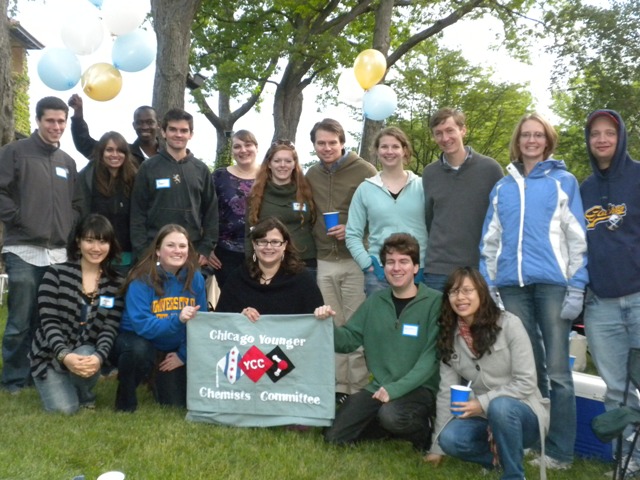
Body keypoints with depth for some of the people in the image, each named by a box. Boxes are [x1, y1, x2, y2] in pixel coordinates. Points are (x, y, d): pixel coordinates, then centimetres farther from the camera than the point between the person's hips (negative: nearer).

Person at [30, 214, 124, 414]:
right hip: (51, 353, -1)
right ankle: (55, 383, 18)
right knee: (64, 408, -18)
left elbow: (110, 328, -11)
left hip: (87, 352, 1)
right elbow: (48, 321, -16)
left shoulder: (116, 283, -3)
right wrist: (64, 355, -32)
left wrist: (98, 356, -31)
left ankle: (85, 396, 1)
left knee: (88, 362, -33)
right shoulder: (56, 273, -9)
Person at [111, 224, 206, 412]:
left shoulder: (195, 278, -12)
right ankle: (125, 398, -7)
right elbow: (142, 325, -31)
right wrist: (177, 320, -44)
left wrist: (184, 354, -9)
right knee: (139, 349, -38)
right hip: (137, 340, -4)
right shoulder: (142, 280, -23)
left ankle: (155, 377, 33)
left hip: (173, 350, 4)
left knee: (178, 403, -2)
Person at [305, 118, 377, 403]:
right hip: (323, 262, 5)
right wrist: (311, 249, 11)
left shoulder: (364, 171, -5)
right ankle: (338, 387, 19)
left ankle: (358, 390, 11)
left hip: (356, 260, -4)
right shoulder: (311, 175, 11)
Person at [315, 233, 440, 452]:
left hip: (420, 388, -5)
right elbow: (348, 340, 8)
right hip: (379, 387, 6)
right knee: (335, 435, -3)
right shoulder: (375, 301, 7)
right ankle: (398, 426, 19)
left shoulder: (435, 302, -9)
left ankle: (423, 432, 0)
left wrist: (397, 388, -25)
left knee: (391, 416, -35)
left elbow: (432, 356, -16)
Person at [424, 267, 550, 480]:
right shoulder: (449, 336, 0)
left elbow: (527, 382, -14)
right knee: (450, 439, -27)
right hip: (484, 416, 4)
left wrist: (483, 403, -22)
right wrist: (437, 446, -2)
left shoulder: (508, 324, -13)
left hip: (521, 412, -4)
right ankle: (498, 455, 3)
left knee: (499, 406, -37)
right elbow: (446, 392, -1)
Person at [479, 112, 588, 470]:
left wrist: (576, 288, -7)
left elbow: (577, 238, 1)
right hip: (512, 287, 3)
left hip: (553, 284, -3)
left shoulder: (564, 181, 7)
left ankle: (560, 451, 7)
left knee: (556, 370, -1)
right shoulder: (502, 188, 16)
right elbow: (490, 242, 14)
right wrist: (488, 288, 6)